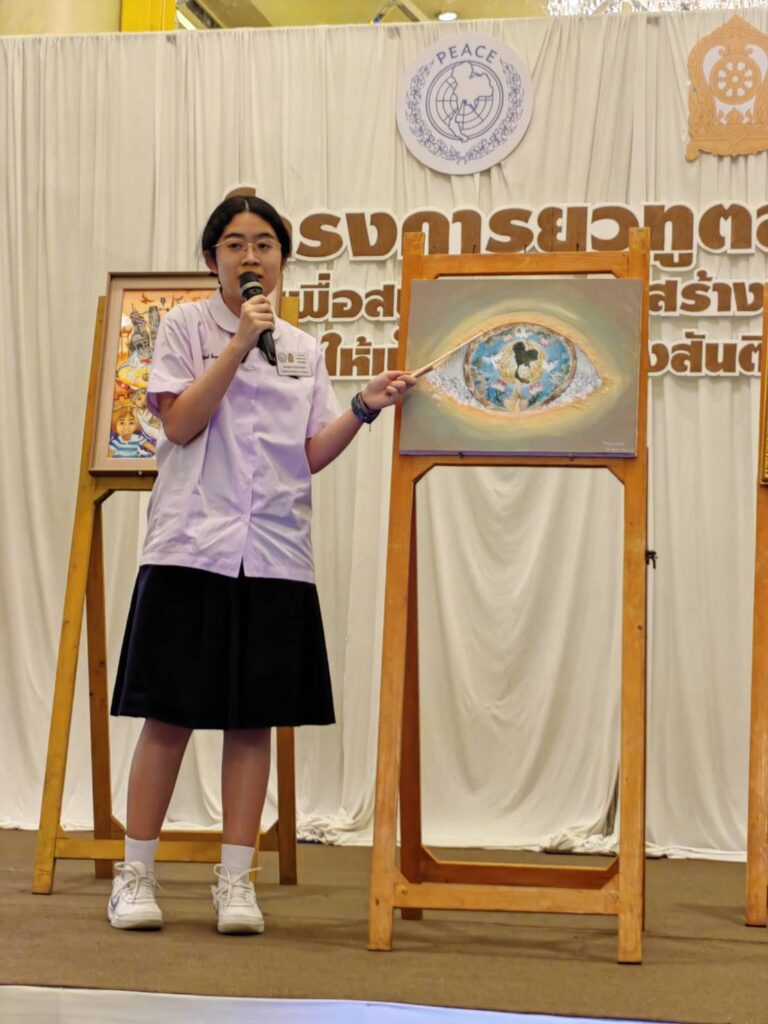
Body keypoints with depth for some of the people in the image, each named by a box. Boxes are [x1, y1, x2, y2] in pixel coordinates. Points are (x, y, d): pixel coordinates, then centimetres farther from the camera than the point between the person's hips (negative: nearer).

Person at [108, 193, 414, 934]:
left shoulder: (302, 349, 14)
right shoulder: (186, 327, 4)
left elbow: (311, 455, 9)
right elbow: (180, 423, -8)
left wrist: (363, 409, -7)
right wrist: (239, 343, -11)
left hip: (274, 557, 3)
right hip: (192, 547, -3)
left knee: (254, 719, 3)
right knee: (170, 714, -1)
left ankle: (235, 880, 11)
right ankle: (135, 874, 10)